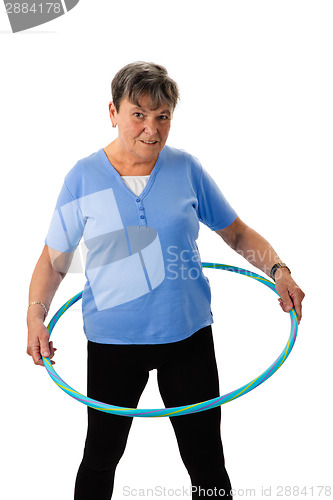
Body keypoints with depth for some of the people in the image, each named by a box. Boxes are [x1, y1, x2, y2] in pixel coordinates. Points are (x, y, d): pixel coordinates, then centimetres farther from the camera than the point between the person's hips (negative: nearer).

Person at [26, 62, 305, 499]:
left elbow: (237, 233, 6)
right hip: (113, 339, 0)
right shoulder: (84, 177, -4)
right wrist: (36, 315, -13)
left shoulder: (186, 168, -2)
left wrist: (278, 269, -10)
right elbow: (54, 258, 1)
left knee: (207, 462, 9)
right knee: (102, 456, 17)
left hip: (188, 335, 1)